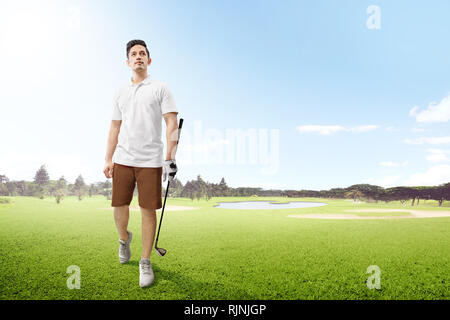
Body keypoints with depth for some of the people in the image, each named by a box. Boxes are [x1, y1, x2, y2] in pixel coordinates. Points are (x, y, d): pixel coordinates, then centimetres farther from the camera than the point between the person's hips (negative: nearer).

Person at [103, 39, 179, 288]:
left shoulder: (160, 89, 5)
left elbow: (172, 124, -4)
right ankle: (124, 239, 37)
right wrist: (108, 159, 10)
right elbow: (115, 128, 17)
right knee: (119, 206, 6)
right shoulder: (120, 93, 17)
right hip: (122, 160, 4)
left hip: (150, 161, -3)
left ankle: (145, 262, 10)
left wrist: (170, 158, -14)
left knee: (148, 210, -3)